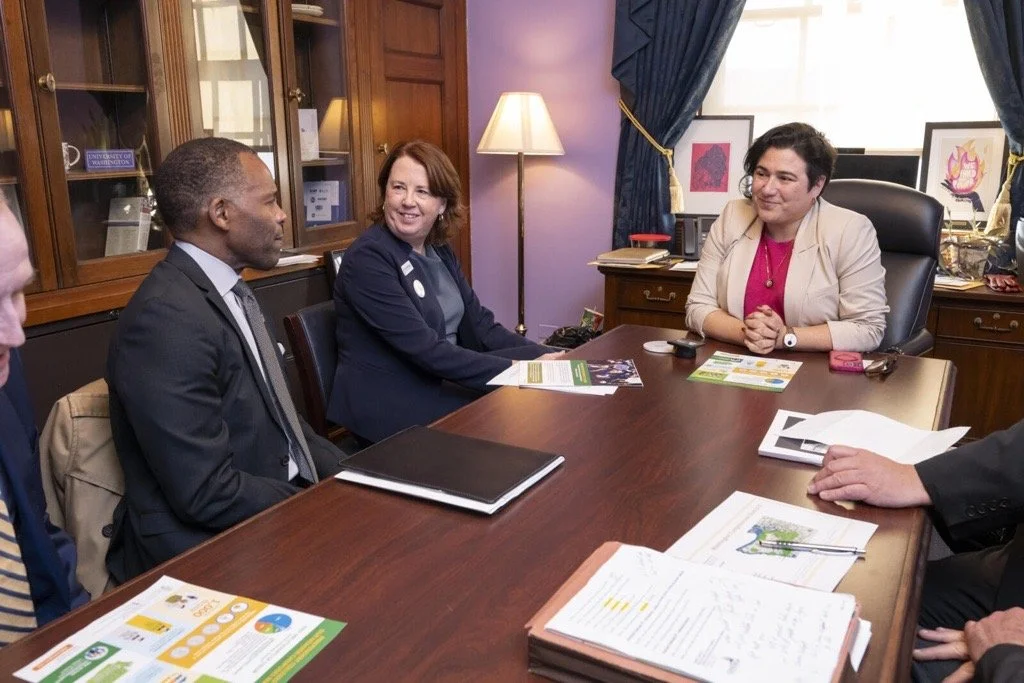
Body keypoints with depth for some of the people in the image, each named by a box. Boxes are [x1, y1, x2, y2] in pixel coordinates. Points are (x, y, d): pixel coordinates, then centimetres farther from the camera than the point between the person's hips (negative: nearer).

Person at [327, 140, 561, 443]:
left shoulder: (439, 251, 7)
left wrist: (543, 358, -10)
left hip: (439, 388, 7)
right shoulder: (367, 258, -17)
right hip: (387, 407, -7)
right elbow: (426, 350, -24)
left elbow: (480, 326, 5)